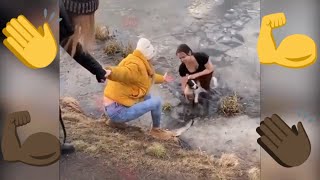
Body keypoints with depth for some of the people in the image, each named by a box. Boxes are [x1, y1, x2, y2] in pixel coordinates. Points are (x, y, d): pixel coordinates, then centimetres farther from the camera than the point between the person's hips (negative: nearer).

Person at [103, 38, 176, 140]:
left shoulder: (138, 62, 15)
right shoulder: (136, 65, -17)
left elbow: (149, 77, 33)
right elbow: (124, 73, -39)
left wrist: (162, 79, 47)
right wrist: (110, 72, -60)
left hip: (116, 104, 10)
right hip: (118, 110, -10)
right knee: (156, 101, -13)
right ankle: (156, 130, 14)